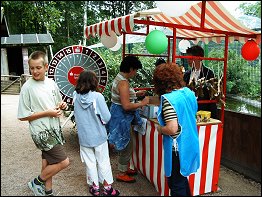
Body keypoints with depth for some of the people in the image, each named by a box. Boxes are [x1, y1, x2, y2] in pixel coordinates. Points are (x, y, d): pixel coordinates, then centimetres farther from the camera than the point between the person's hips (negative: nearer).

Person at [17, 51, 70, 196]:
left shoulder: (51, 83, 3)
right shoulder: (27, 87, -14)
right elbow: (23, 116, -13)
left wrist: (62, 105, -6)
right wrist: (47, 113, -19)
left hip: (54, 128, 6)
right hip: (42, 132, -6)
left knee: (48, 161, 19)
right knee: (63, 162, -6)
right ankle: (37, 182, 17)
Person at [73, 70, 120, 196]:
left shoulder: (76, 96, -9)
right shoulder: (97, 96, -19)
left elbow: (77, 115, 4)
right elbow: (107, 117, -15)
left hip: (84, 137, 3)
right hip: (99, 136, -3)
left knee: (90, 163, 17)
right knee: (103, 162, 13)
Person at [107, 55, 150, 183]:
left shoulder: (119, 78, 8)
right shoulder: (123, 82, -23)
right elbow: (126, 106, -28)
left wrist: (135, 94, 14)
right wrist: (142, 103, -16)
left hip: (120, 115, 10)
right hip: (121, 117, -10)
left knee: (125, 145, 22)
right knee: (126, 146, 5)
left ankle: (125, 168, 39)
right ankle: (121, 174, 22)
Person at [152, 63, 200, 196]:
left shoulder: (168, 98, -24)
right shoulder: (189, 92, 1)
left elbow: (172, 129, -30)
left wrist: (160, 129, -11)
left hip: (178, 149, -8)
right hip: (190, 145, 8)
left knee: (176, 186, 12)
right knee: (182, 180, 26)